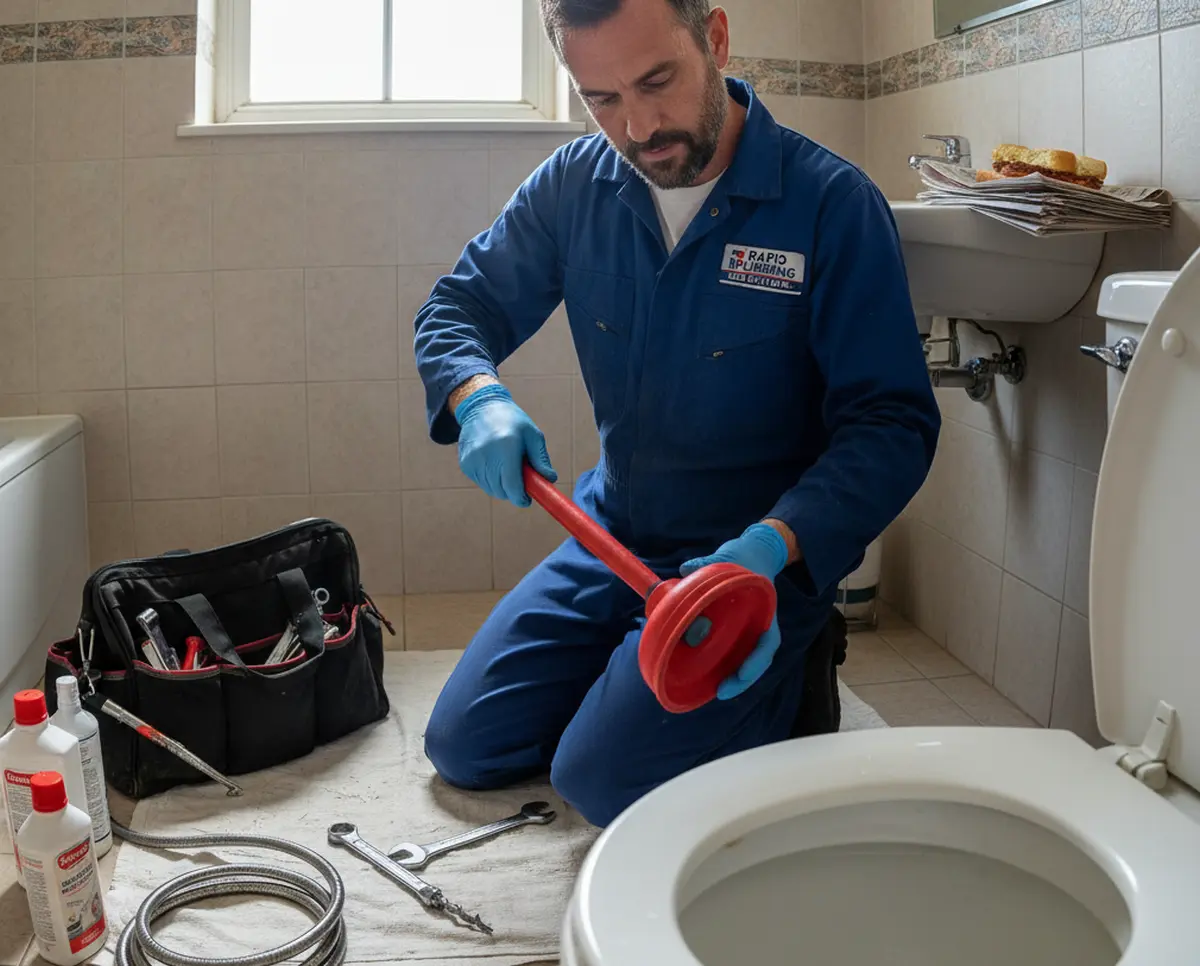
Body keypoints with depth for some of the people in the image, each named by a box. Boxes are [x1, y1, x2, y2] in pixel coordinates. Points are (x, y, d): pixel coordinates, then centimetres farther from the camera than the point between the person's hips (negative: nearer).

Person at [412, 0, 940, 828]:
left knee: (603, 781, -17)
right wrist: (479, 401, -20)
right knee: (464, 747, 3)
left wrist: (771, 549, -36)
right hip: (612, 538, 5)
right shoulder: (575, 185, -2)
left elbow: (892, 425, -18)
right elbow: (455, 310, 5)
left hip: (769, 562, -5)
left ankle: (789, 680, 7)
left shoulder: (834, 205, -17)